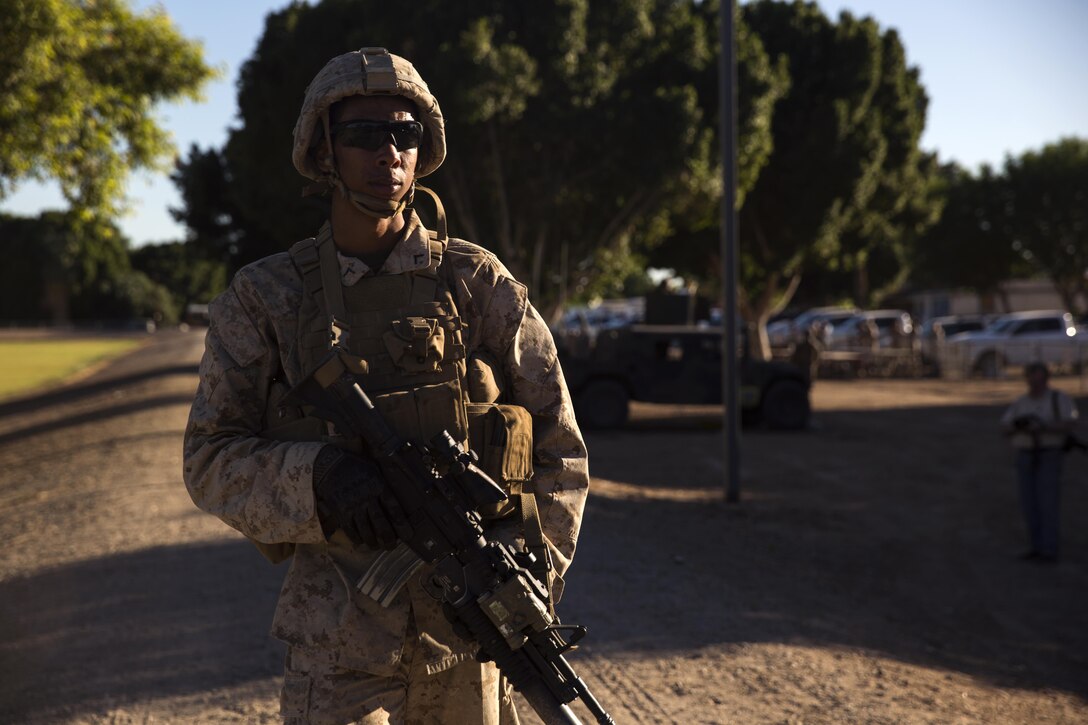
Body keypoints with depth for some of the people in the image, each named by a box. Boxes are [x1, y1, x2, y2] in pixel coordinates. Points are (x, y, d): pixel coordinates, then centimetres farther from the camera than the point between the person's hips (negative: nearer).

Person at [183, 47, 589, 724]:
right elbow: (212, 461, -1)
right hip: (337, 636, -1)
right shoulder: (263, 300, 2)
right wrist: (319, 477, -19)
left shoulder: (479, 283, 2)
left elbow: (559, 447, 4)